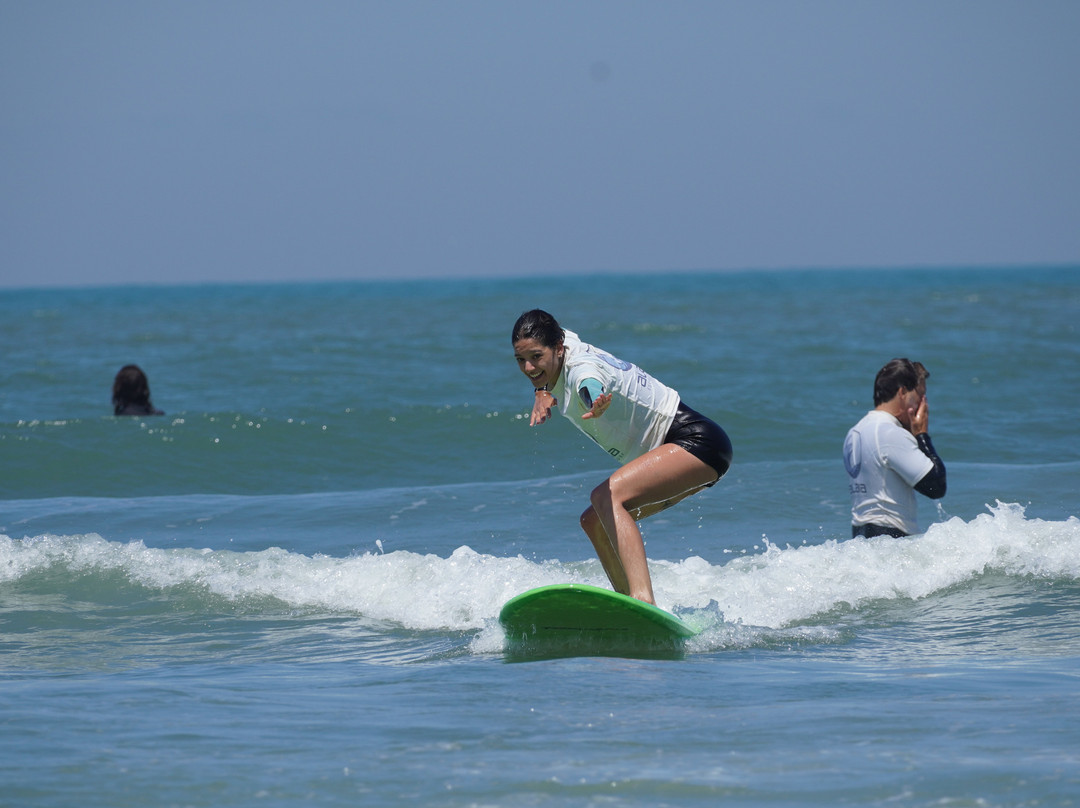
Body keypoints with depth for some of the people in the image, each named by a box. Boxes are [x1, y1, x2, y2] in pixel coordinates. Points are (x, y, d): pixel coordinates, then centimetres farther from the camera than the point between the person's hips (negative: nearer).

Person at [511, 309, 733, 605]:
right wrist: (542, 392, 6)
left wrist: (596, 404, -72)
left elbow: (590, 384, -49)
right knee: (594, 522, 9)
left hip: (698, 442, -11)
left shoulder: (580, 369, -23)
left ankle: (643, 600, -47)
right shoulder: (565, 341, 2)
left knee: (607, 496, -30)